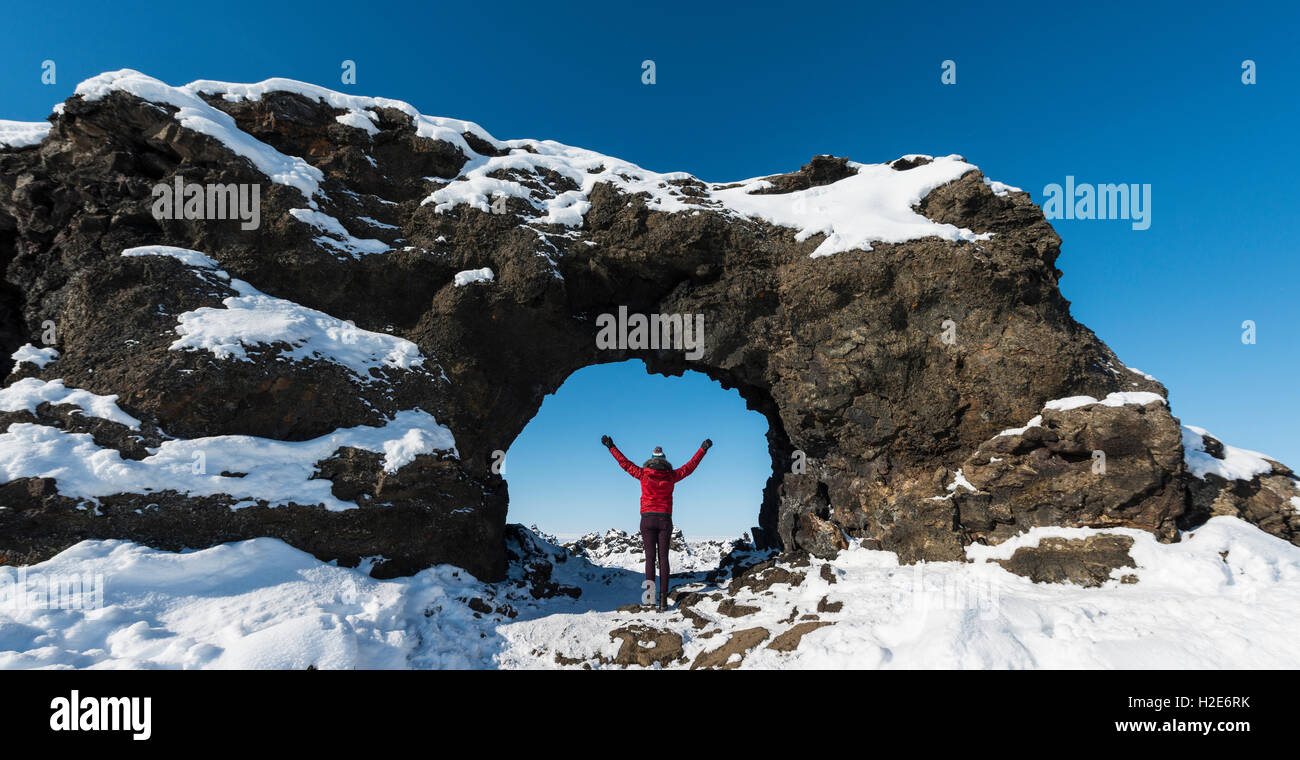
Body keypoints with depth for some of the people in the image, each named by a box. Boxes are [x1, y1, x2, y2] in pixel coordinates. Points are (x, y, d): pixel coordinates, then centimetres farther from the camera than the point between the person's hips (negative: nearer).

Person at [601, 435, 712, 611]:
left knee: (650, 556, 3)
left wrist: (611, 447, 16)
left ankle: (649, 587, -15)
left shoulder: (643, 474, -1)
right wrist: (703, 449, 18)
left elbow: (625, 463, 7)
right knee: (663, 558, 2)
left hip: (647, 519, 0)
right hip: (665, 520, 1)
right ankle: (663, 598, -3)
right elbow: (690, 466, 9)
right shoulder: (671, 476, 0)